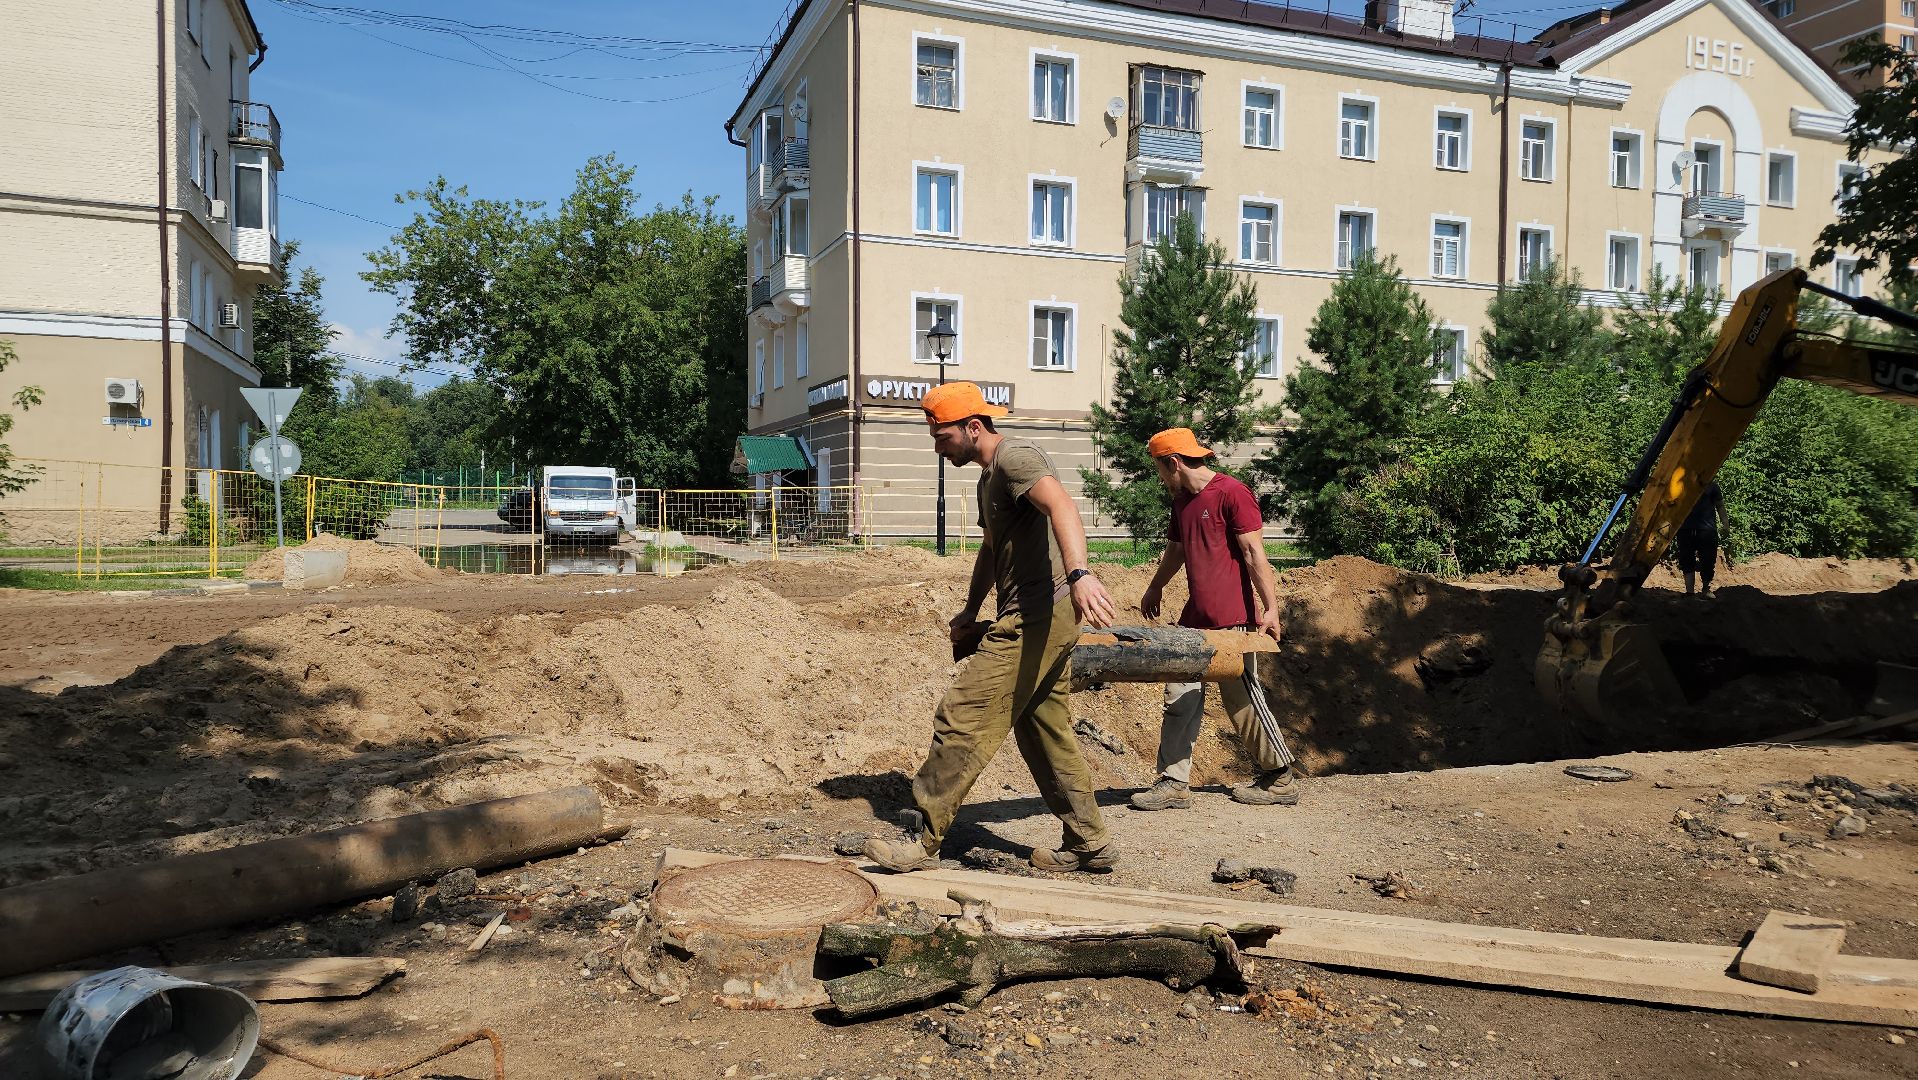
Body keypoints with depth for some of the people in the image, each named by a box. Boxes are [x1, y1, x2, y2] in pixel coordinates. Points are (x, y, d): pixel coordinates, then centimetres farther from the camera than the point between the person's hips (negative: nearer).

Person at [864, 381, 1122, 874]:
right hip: (1045, 618, 11)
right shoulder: (990, 477, 21)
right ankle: (1088, 842, 21)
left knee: (963, 720, -9)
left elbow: (1061, 506, -30)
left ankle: (924, 841, -3)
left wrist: (1078, 574, -45)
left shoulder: (1014, 456, -12)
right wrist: (971, 610, 33)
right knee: (1045, 732, 15)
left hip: (1036, 616, -11)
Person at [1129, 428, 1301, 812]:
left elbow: (1254, 553, -15)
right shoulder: (1181, 500, 14)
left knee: (1244, 701, 0)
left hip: (1232, 621, -8)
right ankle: (1174, 783, 9)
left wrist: (1271, 608, -19)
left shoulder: (1232, 493, -10)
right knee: (1179, 700, 4)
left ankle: (1281, 780, 15)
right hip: (1194, 619, 8)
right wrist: (1155, 589, 43)